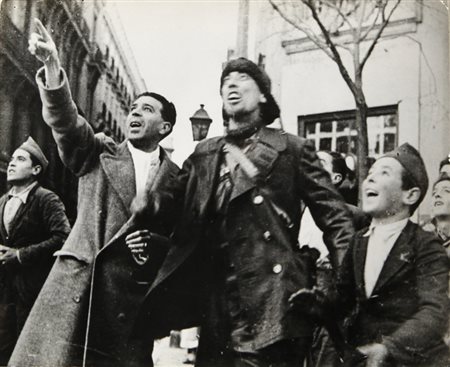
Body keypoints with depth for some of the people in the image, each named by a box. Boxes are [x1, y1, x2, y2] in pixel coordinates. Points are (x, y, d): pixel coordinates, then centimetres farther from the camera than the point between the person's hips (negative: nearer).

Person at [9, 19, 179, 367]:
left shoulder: (177, 177, 10)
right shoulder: (99, 153, 11)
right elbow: (65, 119, -6)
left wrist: (154, 247, -8)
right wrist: (52, 65, -21)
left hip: (133, 294, 0)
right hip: (76, 283, 0)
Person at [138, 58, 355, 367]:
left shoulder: (292, 149, 4)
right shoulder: (203, 154, 16)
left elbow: (334, 218, 2)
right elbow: (171, 199, 11)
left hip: (273, 309, -3)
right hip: (215, 309, 4)